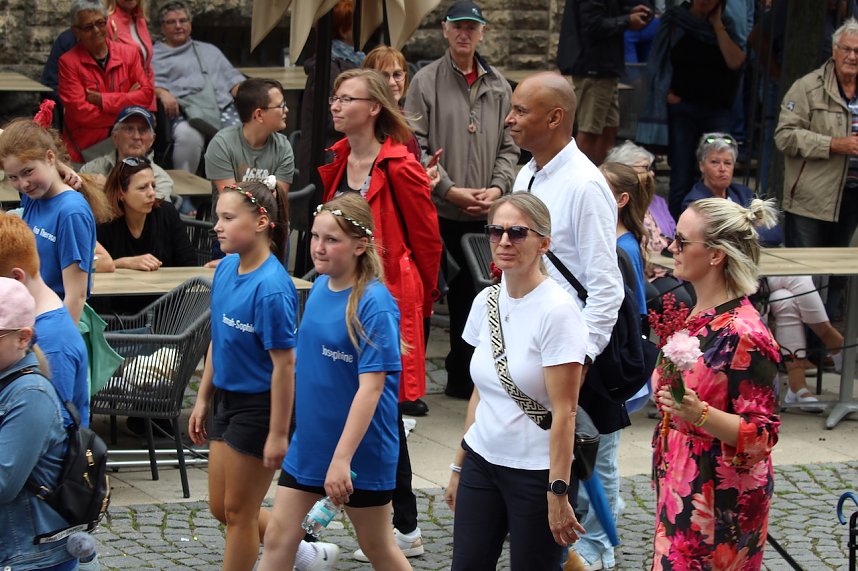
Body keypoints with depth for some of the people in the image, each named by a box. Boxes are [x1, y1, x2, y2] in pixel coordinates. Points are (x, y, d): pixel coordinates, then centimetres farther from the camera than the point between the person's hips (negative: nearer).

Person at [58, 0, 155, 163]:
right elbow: (80, 111, -10)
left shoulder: (129, 53, 9)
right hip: (86, 148, -3)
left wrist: (104, 100, -9)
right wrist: (127, 102, -6)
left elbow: (147, 93, 1)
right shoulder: (68, 62, -3)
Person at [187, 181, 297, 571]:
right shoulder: (226, 269, 1)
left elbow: (284, 364, -21)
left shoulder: (271, 287, -24)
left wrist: (278, 435, -19)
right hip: (227, 399, 9)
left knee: (238, 512, 5)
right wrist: (202, 399, 15)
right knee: (220, 508, 17)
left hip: (260, 406, -9)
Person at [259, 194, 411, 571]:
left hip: (360, 448, -7)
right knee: (277, 539, 5)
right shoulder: (319, 287, 2)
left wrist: (342, 458, -29)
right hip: (309, 441, 7)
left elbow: (371, 386, -24)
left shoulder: (373, 303, -21)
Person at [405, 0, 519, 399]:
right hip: (435, 212, -4)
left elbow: (508, 146, 11)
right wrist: (451, 190, -14)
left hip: (482, 215, 4)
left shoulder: (498, 86, 9)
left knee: (470, 295, 10)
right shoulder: (427, 81, -2)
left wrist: (497, 187, -6)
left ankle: (461, 378, 20)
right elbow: (416, 146, -7)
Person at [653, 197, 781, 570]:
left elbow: (762, 435, -22)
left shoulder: (744, 335, -21)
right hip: (681, 491, 9)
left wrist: (700, 414, -33)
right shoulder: (696, 316, 6)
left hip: (719, 505, -9)